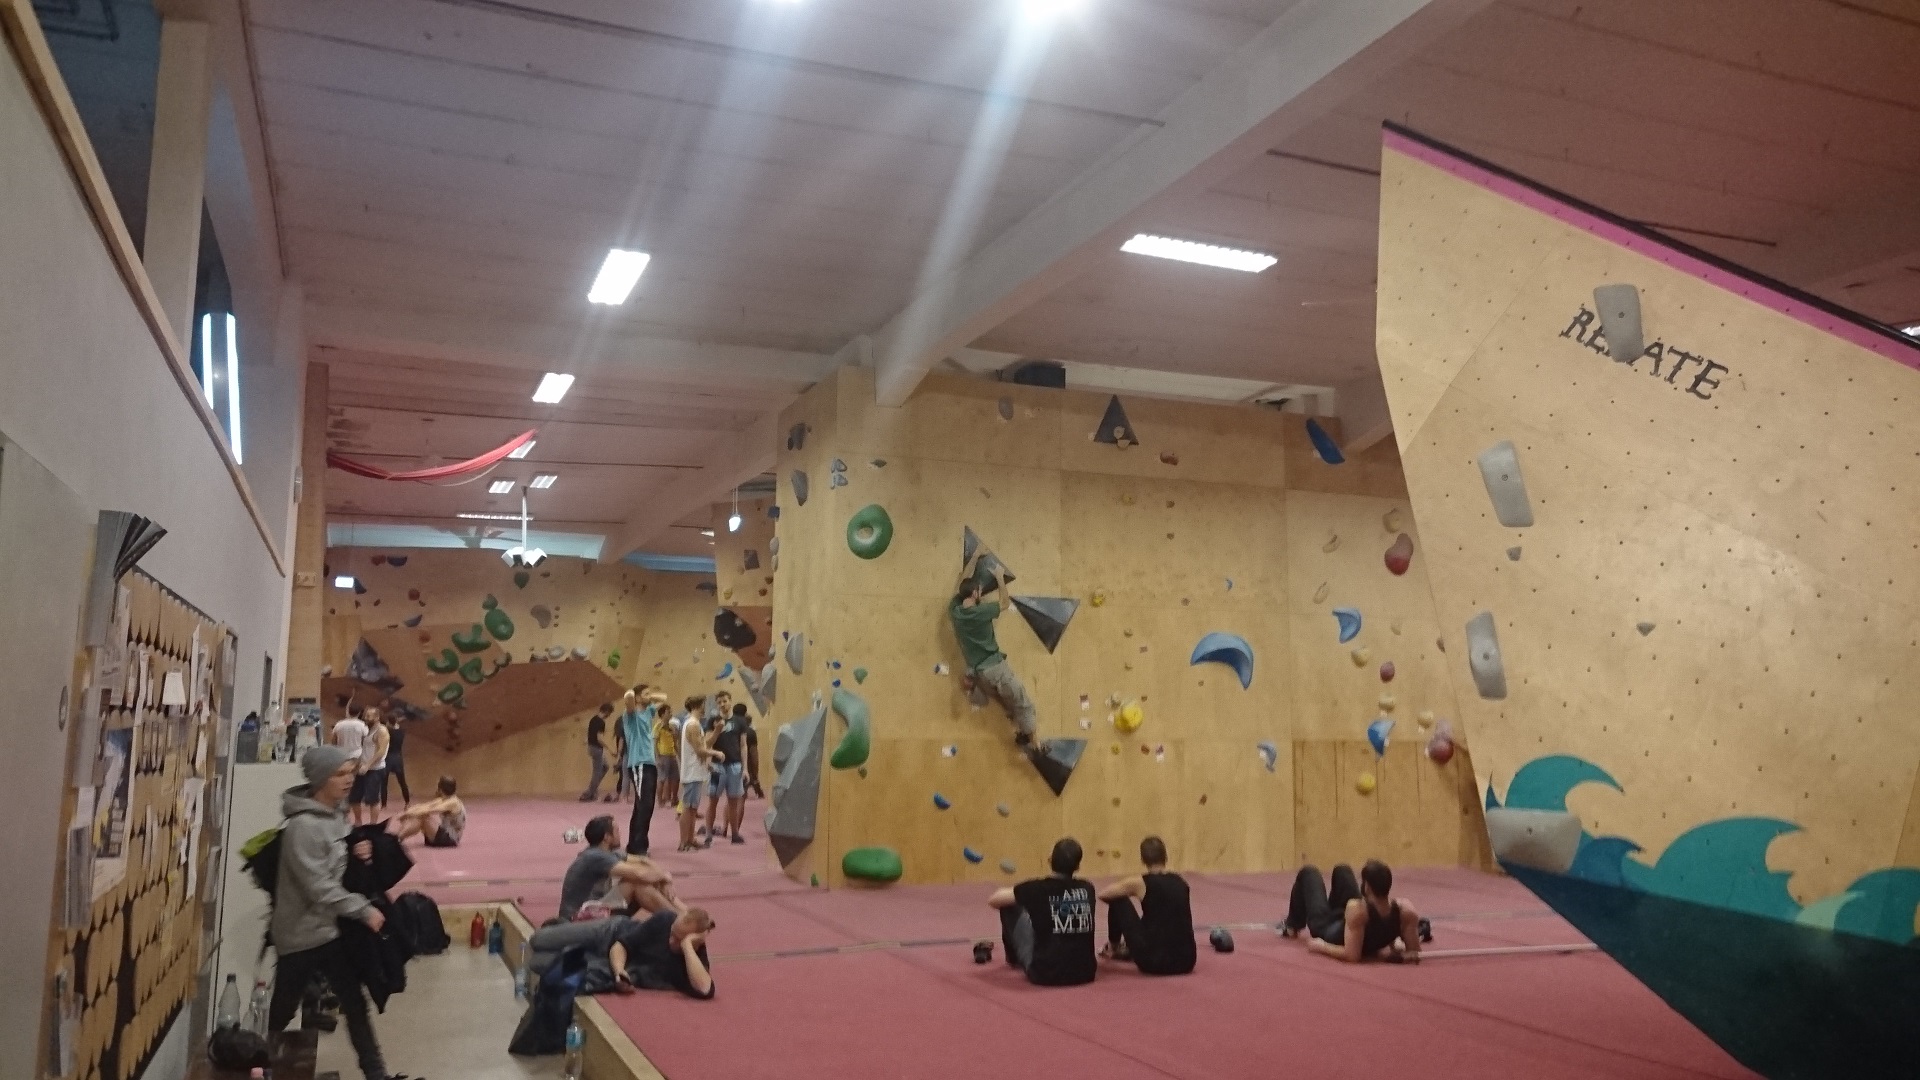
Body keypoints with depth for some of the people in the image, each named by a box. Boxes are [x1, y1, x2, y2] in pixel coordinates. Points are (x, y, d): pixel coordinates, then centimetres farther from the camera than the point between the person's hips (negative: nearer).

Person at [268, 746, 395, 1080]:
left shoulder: (337, 814, 4)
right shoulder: (303, 825, -22)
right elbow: (318, 886, -24)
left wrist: (359, 854, -6)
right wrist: (364, 909, -21)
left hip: (330, 929, 8)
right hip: (301, 935, -8)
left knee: (355, 1002, 11)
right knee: (280, 1013, 8)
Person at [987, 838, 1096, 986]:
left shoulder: (1037, 888, -9)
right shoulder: (1087, 889, 2)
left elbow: (992, 900, 3)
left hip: (1045, 974, -4)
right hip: (1084, 973, 4)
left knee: (1010, 907, 13)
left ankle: (1015, 958, 40)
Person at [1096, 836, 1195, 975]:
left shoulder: (1140, 883, -4)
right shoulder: (1181, 882, 10)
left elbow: (1102, 894, 9)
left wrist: (1128, 890, 30)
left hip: (1153, 961, -5)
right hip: (1185, 962, 5)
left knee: (1118, 900, 11)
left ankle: (1112, 948, 33)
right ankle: (1127, 950, 54)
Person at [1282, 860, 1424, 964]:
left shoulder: (1357, 910, -46)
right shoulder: (1406, 911, -34)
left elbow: (1351, 956, -42)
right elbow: (1414, 953, -23)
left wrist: (1321, 946, -27)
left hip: (1328, 932, -4)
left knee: (1308, 872, 19)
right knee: (1342, 869, 26)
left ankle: (1291, 926, 43)